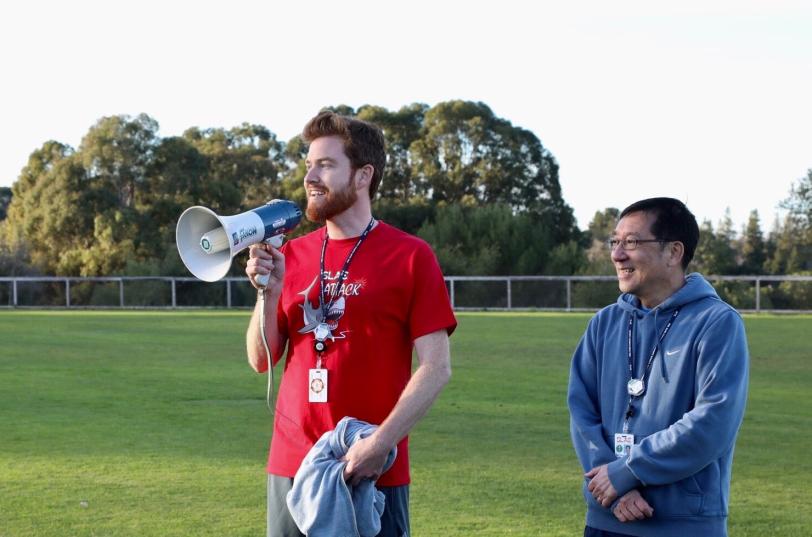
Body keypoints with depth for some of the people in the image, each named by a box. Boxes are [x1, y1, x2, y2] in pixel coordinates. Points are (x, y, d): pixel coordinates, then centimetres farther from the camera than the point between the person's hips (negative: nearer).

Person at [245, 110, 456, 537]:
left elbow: (436, 367, -9)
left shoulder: (410, 256, -5)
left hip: (372, 471, -4)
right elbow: (262, 361, 9)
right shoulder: (292, 255, 9)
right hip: (291, 465, 4)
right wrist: (269, 292, -6)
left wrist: (380, 444, -17)